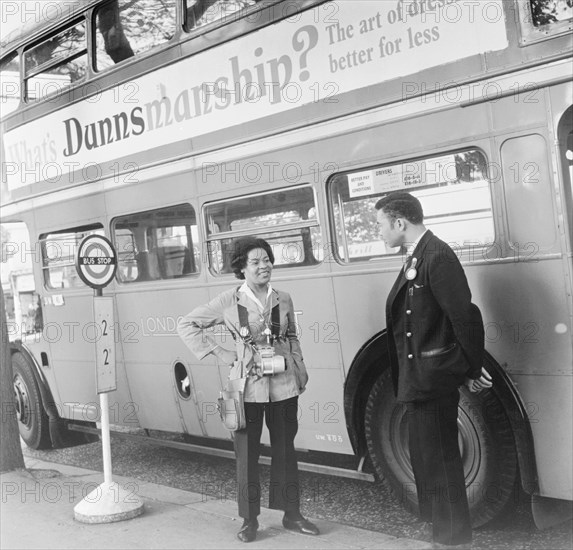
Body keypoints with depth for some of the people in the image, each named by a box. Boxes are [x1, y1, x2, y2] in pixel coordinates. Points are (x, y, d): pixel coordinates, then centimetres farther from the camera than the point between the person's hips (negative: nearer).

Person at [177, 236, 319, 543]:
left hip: (284, 385, 3)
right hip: (248, 387, -3)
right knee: (247, 454, 3)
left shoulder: (283, 300, 7)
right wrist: (219, 353, -4)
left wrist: (300, 368, 7)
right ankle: (249, 520, 16)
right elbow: (186, 325, 1)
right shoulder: (229, 302, -4)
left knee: (285, 451, 11)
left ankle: (292, 515, 23)